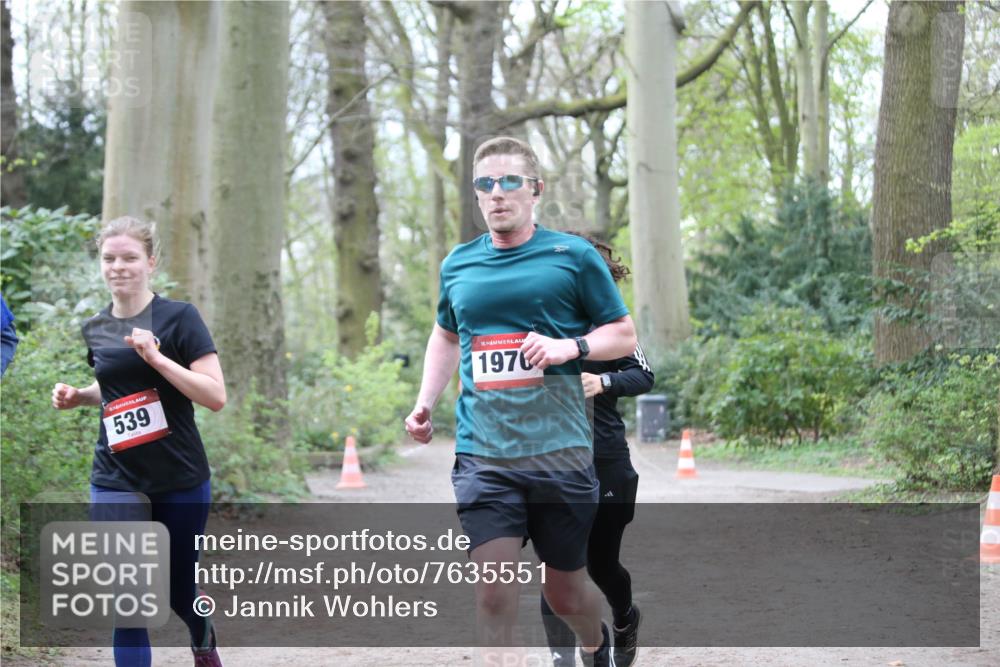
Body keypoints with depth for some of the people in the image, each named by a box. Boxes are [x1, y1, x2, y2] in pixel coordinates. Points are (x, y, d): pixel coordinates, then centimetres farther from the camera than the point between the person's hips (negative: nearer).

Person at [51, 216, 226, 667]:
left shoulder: (179, 318, -9)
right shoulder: (95, 330, 5)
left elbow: (216, 396, -16)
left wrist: (156, 357, -25)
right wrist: (78, 396, 4)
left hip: (180, 482, -2)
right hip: (116, 484, 3)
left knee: (177, 592, 13)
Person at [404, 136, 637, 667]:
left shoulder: (573, 256, 0)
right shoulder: (458, 264, 11)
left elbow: (624, 335, 5)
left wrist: (570, 346, -14)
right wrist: (425, 403, 13)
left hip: (559, 451, -2)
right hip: (482, 455, 2)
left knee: (564, 591, 13)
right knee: (493, 592, -12)